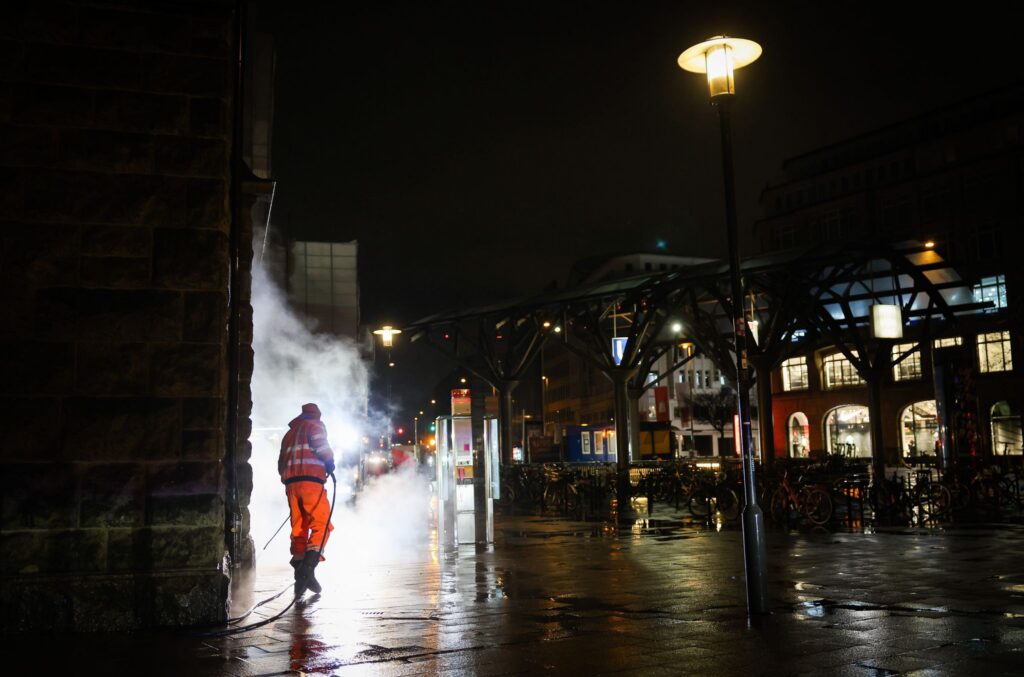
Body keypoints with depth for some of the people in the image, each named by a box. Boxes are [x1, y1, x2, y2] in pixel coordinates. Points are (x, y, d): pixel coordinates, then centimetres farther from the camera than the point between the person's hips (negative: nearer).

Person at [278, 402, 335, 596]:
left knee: (298, 528, 8)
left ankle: (299, 573, 4)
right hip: (311, 480, -7)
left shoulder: (289, 433, 28)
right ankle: (308, 567, -25)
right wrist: (330, 463, 5)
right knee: (321, 524, -8)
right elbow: (321, 446, -10)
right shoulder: (315, 425, 8)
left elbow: (281, 464, 25)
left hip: (291, 482, 7)